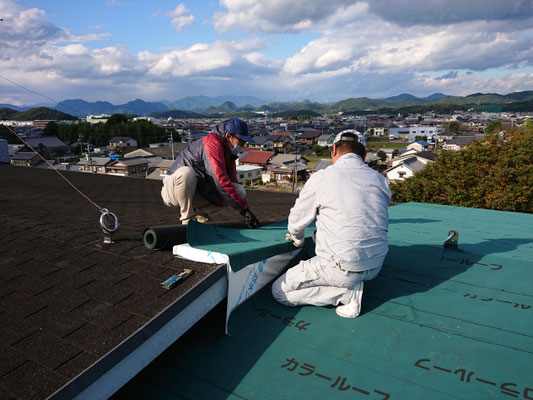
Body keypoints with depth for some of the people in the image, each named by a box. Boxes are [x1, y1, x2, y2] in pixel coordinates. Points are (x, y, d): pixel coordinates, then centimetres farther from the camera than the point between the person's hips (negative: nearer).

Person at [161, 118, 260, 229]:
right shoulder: (213, 143, -24)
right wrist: (244, 210, -35)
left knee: (240, 191, -9)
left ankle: (198, 212, -1)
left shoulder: (229, 149, 3)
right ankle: (187, 218, -18)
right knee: (186, 173, -42)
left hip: (197, 192, 7)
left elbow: (232, 181, 2)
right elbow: (221, 181, -34)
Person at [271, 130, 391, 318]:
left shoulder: (321, 178, -8)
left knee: (279, 291, 8)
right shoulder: (380, 180, 5)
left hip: (342, 267, -7)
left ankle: (347, 293, -3)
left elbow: (296, 222, 4)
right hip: (375, 266, 7)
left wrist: (298, 240, 27)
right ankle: (352, 282, 11)